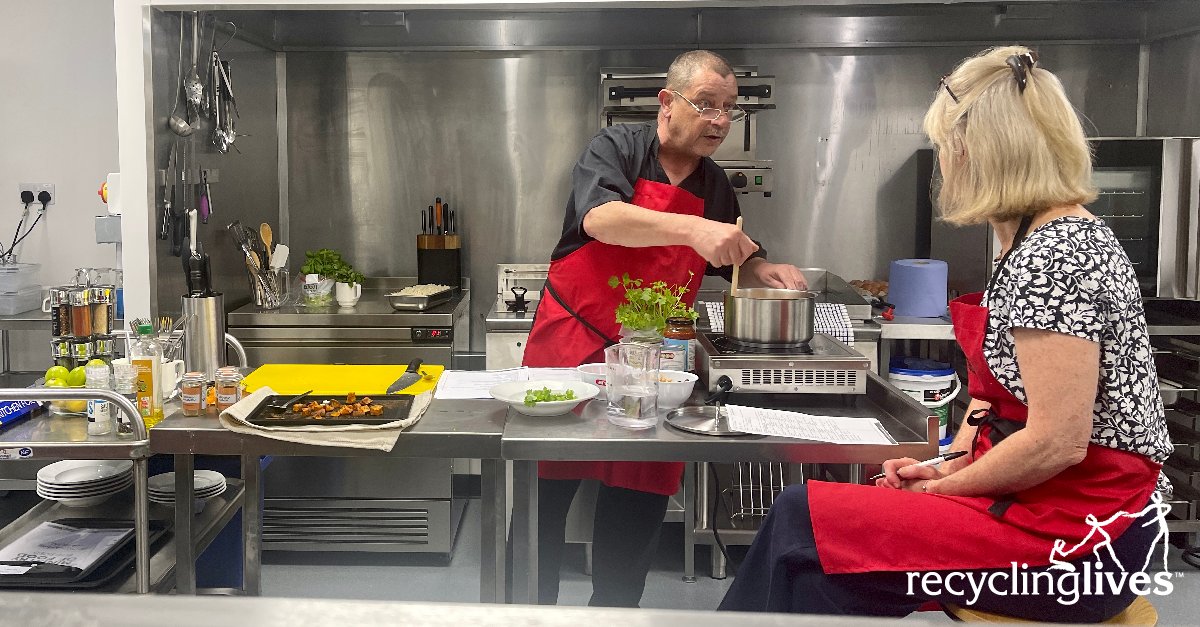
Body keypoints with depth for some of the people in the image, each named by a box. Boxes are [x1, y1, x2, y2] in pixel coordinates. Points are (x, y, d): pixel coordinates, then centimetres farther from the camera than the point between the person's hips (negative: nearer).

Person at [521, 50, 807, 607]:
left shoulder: (716, 186, 9)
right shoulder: (616, 149, -7)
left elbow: (734, 263, 22)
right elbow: (600, 218, -27)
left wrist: (763, 271, -1)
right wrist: (693, 230, -38)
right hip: (572, 343, -4)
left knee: (639, 502, 9)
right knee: (544, 496, 4)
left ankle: (614, 608, 26)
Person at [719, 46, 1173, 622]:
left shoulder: (1051, 255, -22)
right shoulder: (1052, 238, 10)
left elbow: (1057, 443, -25)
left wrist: (943, 486, -11)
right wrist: (946, 465, 4)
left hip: (1072, 532, -9)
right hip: (1040, 503, 9)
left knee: (804, 521, -9)